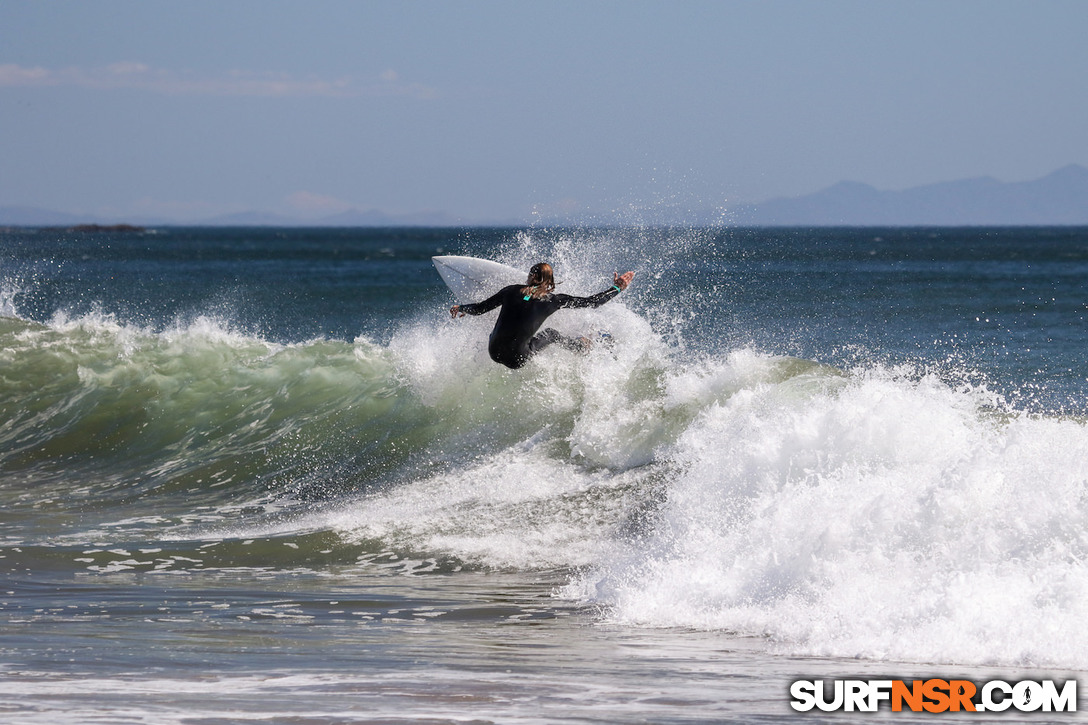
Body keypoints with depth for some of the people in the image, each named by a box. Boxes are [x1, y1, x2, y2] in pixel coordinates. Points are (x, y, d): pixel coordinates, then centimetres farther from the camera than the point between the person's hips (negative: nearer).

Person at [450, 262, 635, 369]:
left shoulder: (512, 291, 3)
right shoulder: (553, 300, -2)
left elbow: (480, 308, 10)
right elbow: (592, 302, 3)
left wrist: (461, 309, 31)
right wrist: (617, 288, 15)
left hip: (494, 351, 2)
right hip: (516, 359, -2)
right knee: (551, 333, 25)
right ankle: (582, 347, 47)